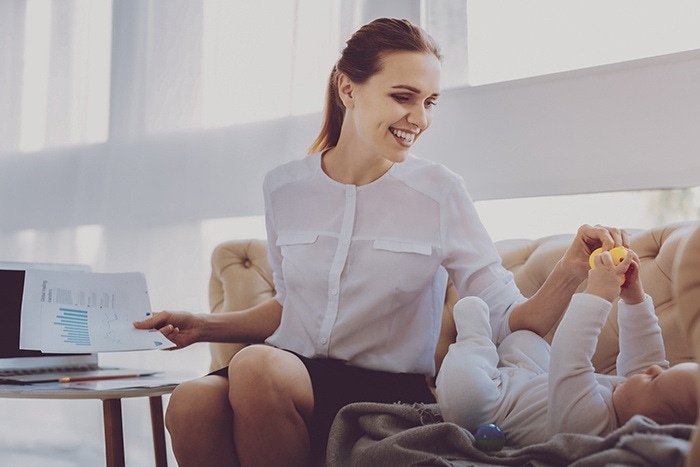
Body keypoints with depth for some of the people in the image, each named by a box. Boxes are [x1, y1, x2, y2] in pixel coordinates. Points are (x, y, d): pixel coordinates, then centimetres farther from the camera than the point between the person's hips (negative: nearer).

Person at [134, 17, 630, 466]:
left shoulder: (440, 193, -2)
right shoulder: (285, 188, 7)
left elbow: (509, 321, -6)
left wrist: (570, 271, -23)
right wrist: (206, 326, 10)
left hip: (387, 392, -2)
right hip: (291, 370, 3)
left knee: (257, 366, -32)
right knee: (191, 404, -30)